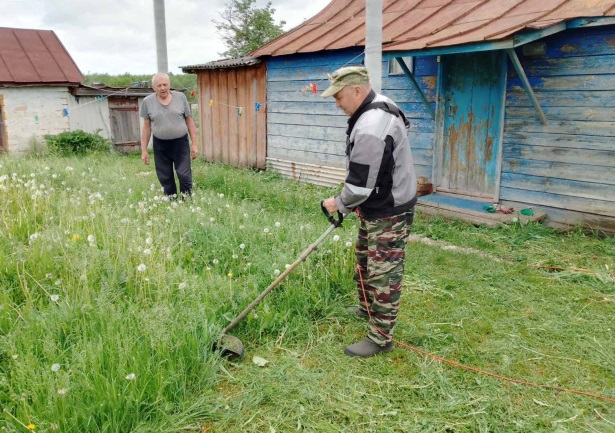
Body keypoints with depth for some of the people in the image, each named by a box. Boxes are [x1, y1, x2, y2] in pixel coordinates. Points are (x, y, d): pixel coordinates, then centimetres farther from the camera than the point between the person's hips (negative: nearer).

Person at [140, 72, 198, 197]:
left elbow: (189, 121, 3)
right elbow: (146, 127, 6)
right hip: (160, 146, 1)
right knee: (165, 179, 7)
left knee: (184, 176, -6)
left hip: (181, 143, -1)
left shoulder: (180, 97, -1)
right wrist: (144, 150, 4)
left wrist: (194, 144, 0)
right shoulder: (148, 101, 0)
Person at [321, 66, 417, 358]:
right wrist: (352, 202, 16)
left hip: (389, 211, -11)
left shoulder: (371, 128, -30)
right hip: (379, 204, 11)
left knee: (383, 273, -3)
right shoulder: (378, 105, 6)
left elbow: (360, 184, -26)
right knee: (364, 257, 25)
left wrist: (340, 204, -7)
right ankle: (367, 307, 45)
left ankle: (381, 338, 9)